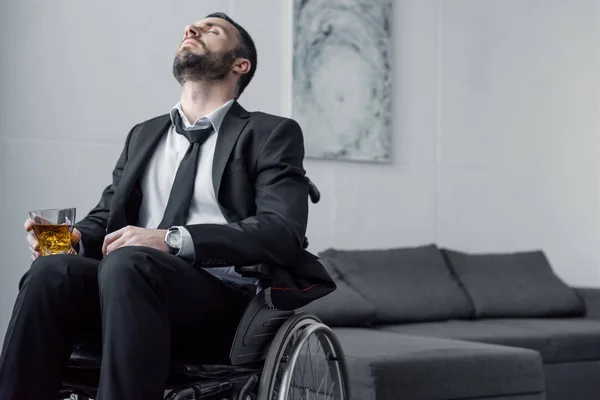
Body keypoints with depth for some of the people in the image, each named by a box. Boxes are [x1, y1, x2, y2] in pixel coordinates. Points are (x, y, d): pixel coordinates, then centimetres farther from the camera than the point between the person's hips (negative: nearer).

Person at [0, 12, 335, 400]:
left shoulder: (272, 134, 9)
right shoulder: (144, 135, 27)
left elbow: (283, 233, -7)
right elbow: (107, 215, 24)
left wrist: (173, 239, -18)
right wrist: (75, 236, -2)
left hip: (226, 305, -4)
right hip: (139, 290, 5)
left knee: (126, 262, -34)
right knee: (51, 271, -26)